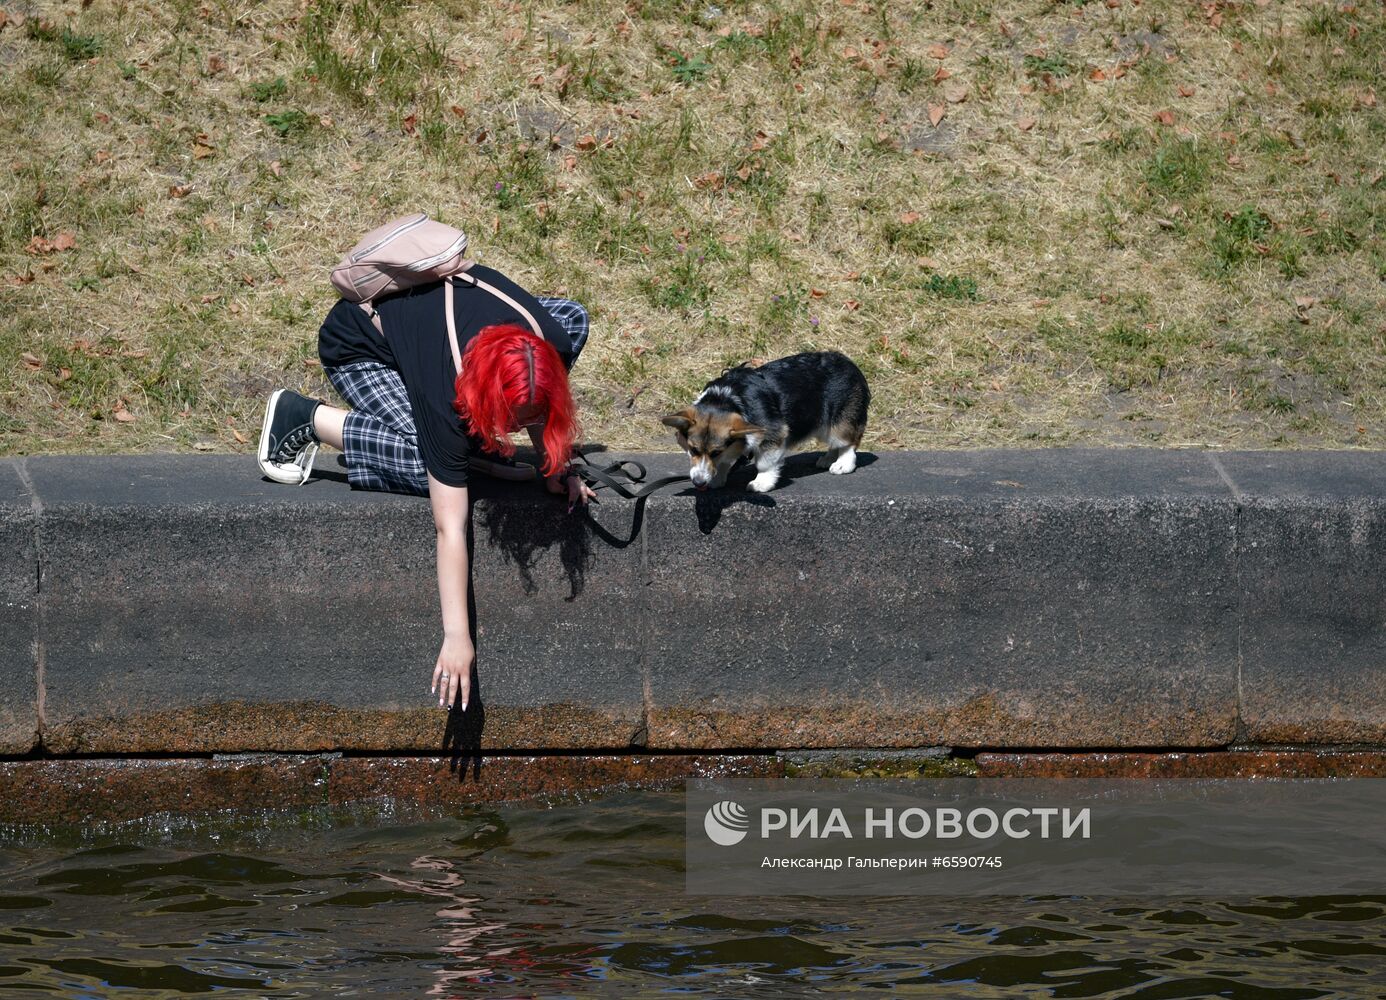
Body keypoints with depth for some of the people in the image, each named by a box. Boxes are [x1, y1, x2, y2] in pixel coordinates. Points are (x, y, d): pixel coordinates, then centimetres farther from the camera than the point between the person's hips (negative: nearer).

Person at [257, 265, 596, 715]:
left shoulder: (548, 345, -30)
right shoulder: (446, 401, -41)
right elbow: (450, 529, -40)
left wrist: (554, 465, -12)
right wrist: (457, 638, -39)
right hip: (359, 348, -7)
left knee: (573, 318, -4)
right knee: (430, 468, -29)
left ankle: (478, 443, 1)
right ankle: (309, 418, -8)